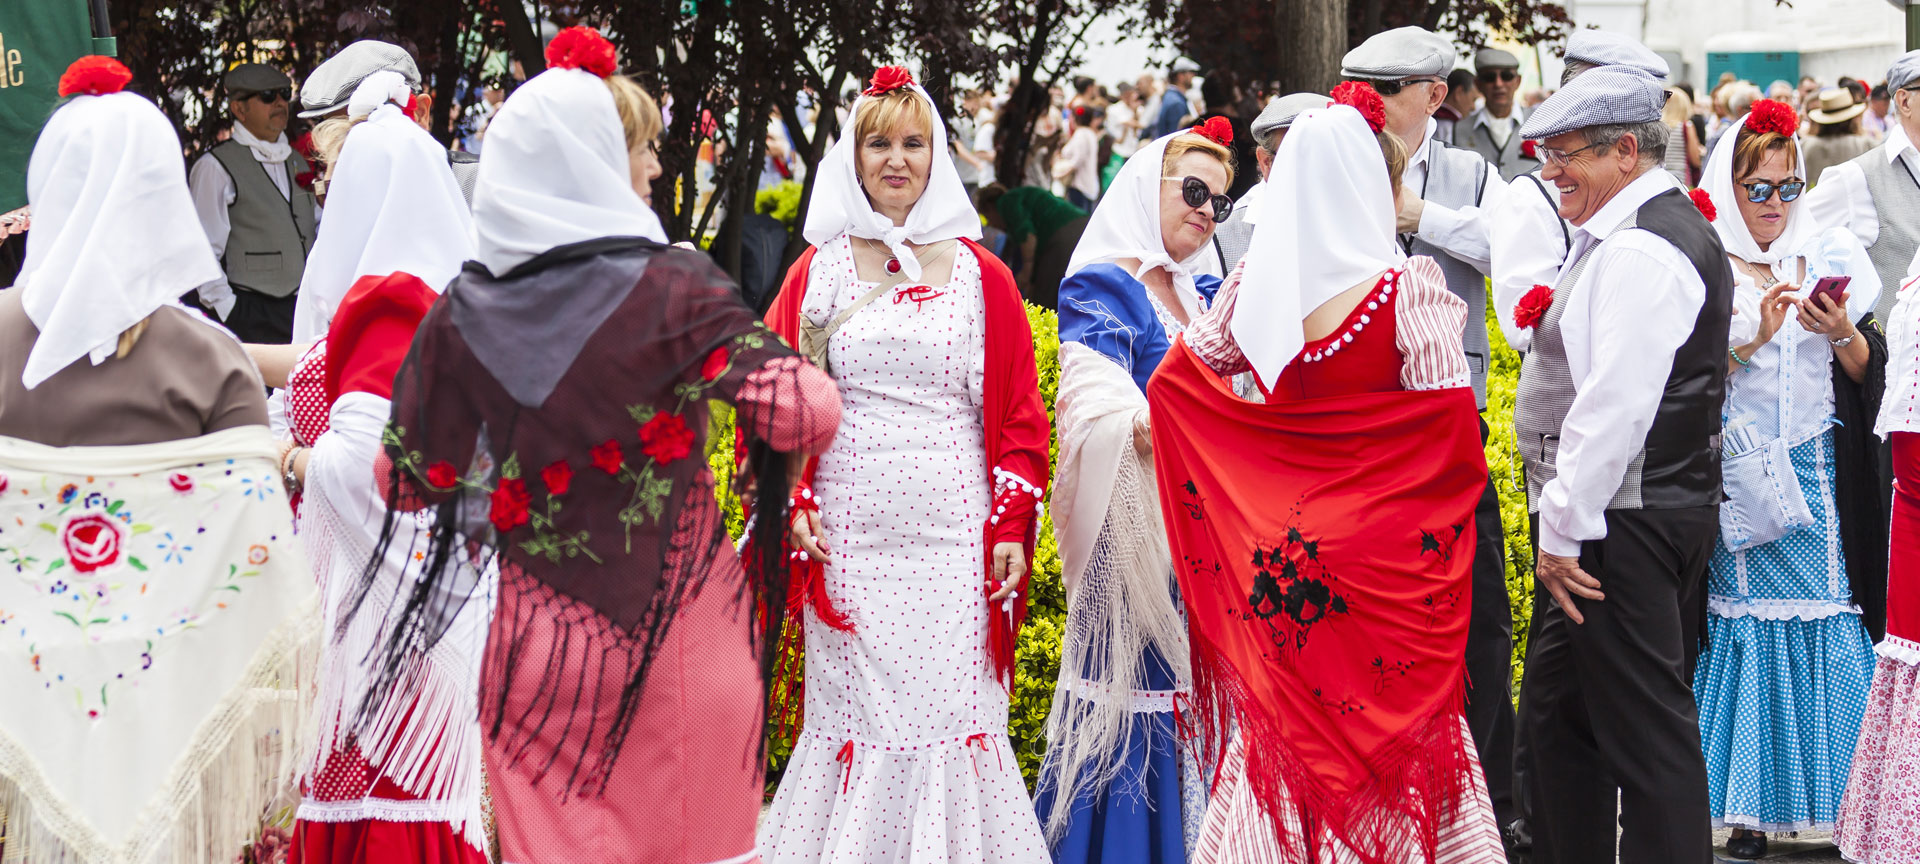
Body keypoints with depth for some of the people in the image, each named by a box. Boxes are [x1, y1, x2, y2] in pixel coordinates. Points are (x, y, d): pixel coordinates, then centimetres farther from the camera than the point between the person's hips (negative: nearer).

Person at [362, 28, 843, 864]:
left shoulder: (462, 315, -2)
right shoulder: (669, 291, -12)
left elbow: (404, 480, 4)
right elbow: (808, 417, -17)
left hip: (536, 641, 3)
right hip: (678, 634, -3)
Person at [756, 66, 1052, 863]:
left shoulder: (980, 277, 8)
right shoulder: (818, 272, 8)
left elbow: (1019, 411, 8)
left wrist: (1013, 525, -1)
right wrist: (793, 504, -4)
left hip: (956, 541, 0)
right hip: (848, 541, 0)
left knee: (953, 721, -3)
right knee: (854, 723, 1)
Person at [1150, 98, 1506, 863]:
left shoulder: (1252, 285, 1)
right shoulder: (1408, 289, -13)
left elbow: (1170, 380, 11)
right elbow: (1451, 428, -15)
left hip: (1275, 539, 4)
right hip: (1380, 551, -4)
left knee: (1281, 723, 13)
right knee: (1380, 721, 4)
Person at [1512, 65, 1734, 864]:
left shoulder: (1635, 251, -16)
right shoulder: (1670, 229, 18)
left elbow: (1616, 404, -23)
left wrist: (1564, 527, -19)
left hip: (1625, 524, -11)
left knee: (1645, 726, -6)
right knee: (1557, 712, 16)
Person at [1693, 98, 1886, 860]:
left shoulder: (1831, 256, 10)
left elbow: (1870, 373, 7)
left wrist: (1842, 333, -12)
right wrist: (1752, 338, -16)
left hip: (1822, 474, 2)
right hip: (1740, 476, -2)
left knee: (1831, 620, -2)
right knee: (1744, 622, -2)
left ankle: (1834, 797, 4)